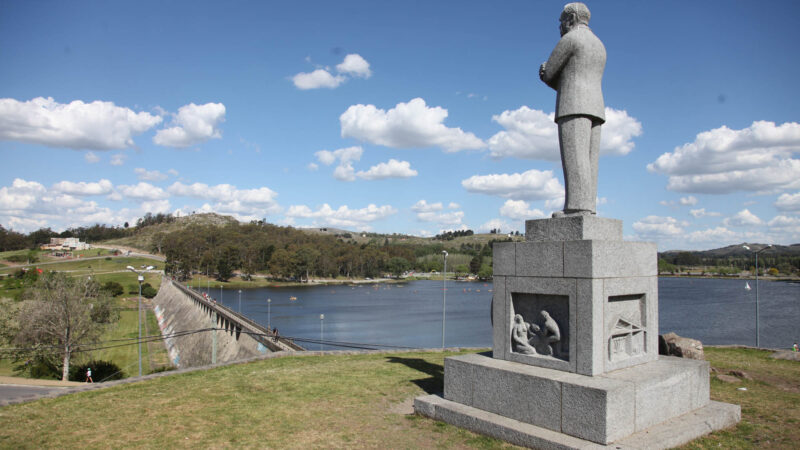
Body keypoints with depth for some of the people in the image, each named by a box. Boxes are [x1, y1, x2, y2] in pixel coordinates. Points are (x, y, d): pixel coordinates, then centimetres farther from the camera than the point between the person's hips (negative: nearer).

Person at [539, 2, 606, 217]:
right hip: (595, 109, 8)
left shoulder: (570, 39, 1)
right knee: (587, 162, 1)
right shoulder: (599, 47, 28)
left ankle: (578, 207, -25)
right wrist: (548, 73, 16)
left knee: (575, 157, -16)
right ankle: (587, 209, -6)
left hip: (574, 107, -8)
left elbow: (547, 75, 1)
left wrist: (549, 74, 23)